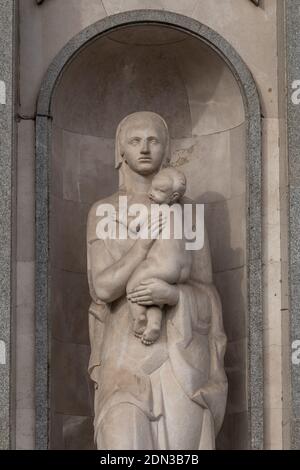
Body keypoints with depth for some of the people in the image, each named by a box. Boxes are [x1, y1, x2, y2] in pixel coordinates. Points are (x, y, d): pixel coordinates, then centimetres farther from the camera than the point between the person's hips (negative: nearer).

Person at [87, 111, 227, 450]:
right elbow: (103, 288, -7)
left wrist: (171, 295, -20)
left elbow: (204, 294, 4)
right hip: (128, 357, -1)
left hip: (181, 358, 1)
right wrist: (151, 237, -19)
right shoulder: (102, 213, 5)